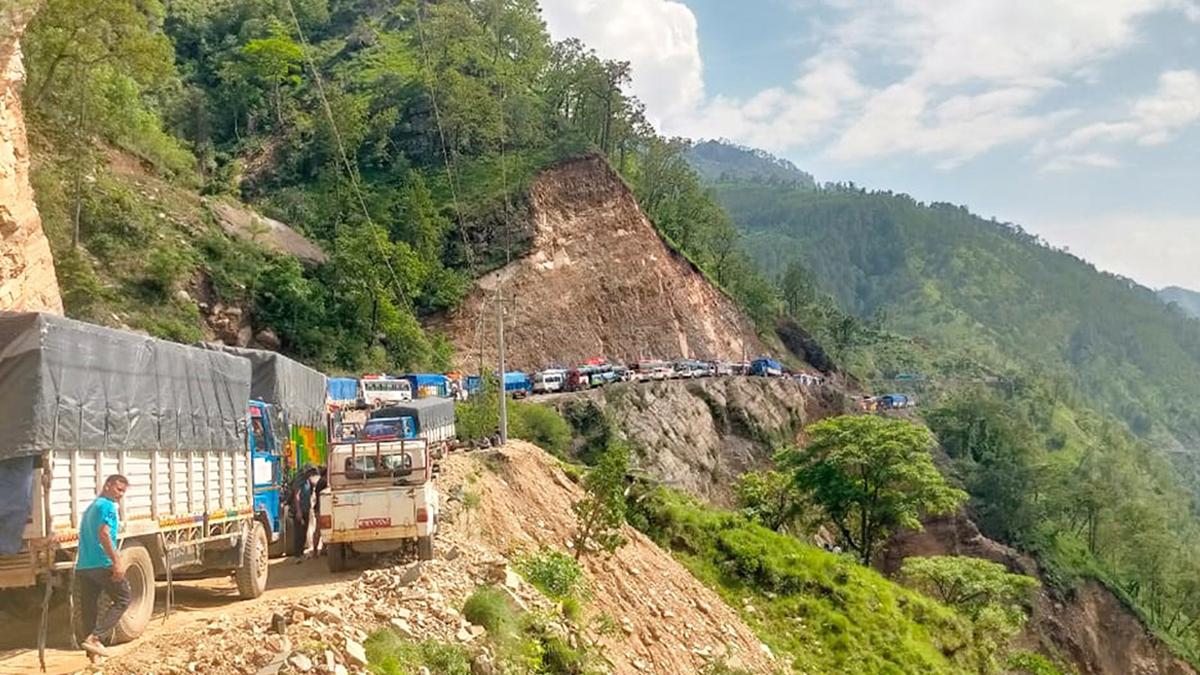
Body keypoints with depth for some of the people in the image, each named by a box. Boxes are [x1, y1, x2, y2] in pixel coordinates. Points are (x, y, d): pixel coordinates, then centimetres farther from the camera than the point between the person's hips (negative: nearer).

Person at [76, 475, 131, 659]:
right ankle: (95, 637, -11)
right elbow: (104, 534, -19)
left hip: (83, 566, 9)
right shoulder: (107, 506, -7)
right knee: (122, 599, 2)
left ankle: (92, 650, 10)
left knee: (89, 607, 10)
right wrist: (117, 561, -22)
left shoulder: (90, 508, 23)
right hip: (103, 564, -9)